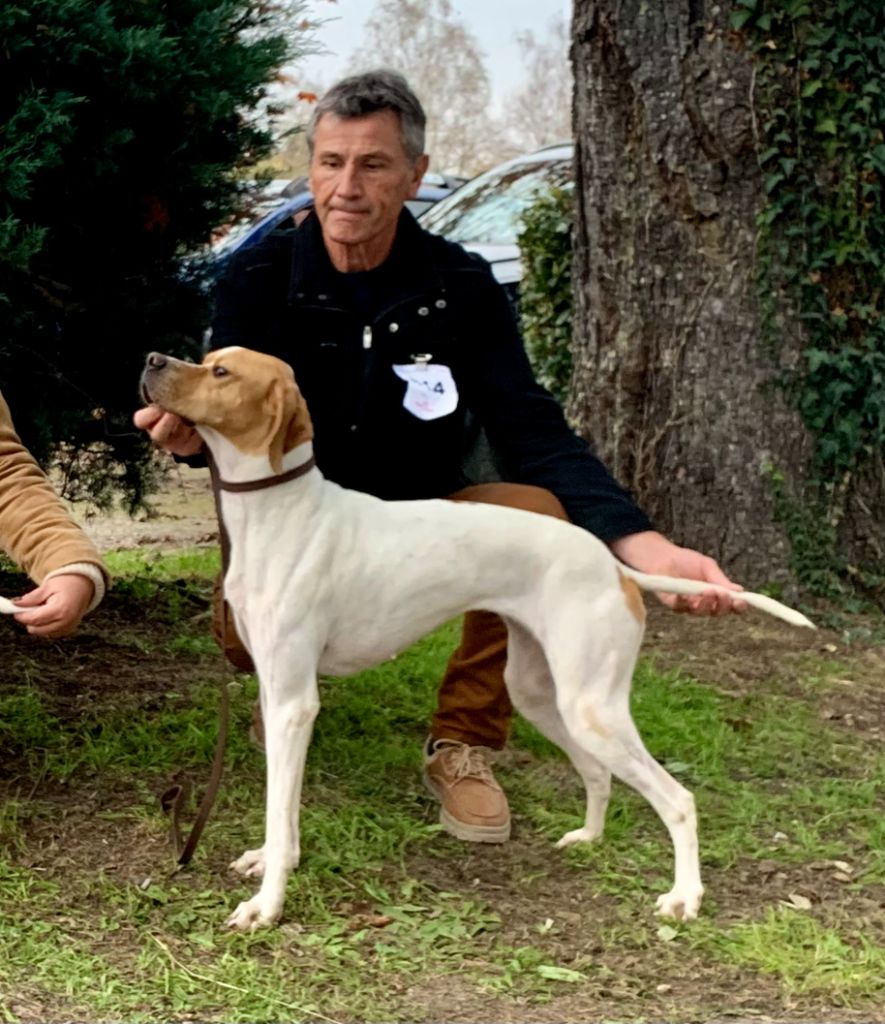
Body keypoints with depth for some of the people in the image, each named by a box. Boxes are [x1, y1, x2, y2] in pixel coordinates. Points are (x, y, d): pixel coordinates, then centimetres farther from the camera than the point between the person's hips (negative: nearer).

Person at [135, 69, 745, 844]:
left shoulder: (462, 288, -11)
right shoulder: (262, 281, -11)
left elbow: (535, 436, -17)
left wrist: (644, 545, -34)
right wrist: (191, 427, -48)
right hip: (299, 523, -1)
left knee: (542, 514, -27)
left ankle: (464, 743, -9)